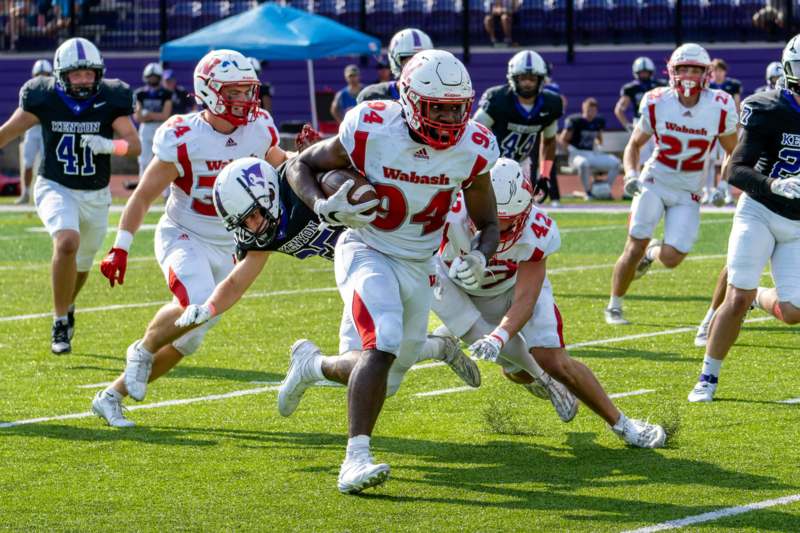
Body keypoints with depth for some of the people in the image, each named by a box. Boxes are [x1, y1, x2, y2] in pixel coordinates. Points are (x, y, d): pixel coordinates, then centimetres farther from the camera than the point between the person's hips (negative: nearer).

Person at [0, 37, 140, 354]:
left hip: (95, 195, 3)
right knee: (68, 242, -29)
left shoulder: (110, 100, -10)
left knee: (81, 264, 18)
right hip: (55, 188, -3)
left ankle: (67, 305, 52)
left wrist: (107, 145, -35)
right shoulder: (45, 99, -12)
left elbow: (134, 145, -16)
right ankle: (60, 323, -16)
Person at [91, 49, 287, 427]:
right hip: (183, 236, -5)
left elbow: (279, 165, 19)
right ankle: (143, 349, -3)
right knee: (196, 304, -34)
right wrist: (120, 247, -18)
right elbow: (143, 196, -11)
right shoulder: (183, 138, -17)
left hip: (225, 247, 5)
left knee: (187, 340, 6)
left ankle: (111, 396, 21)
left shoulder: (258, 130, -3)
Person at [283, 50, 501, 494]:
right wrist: (321, 205, -27)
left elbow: (487, 223, 0)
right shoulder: (370, 131, -22)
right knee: (381, 346, -31)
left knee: (381, 382, 13)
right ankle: (356, 458, -25)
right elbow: (300, 166, -7)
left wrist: (480, 256, -23)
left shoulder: (471, 149, -14)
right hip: (368, 253, -5)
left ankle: (312, 363, 45)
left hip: (419, 266, 5)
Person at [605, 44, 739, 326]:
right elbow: (634, 145, 5)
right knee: (635, 248, -11)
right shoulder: (656, 104, -10)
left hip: (688, 193, 1)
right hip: (654, 182, -1)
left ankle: (653, 252, 28)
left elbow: (732, 153, 4)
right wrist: (630, 174, -13)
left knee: (671, 258, -10)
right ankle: (614, 306, 10)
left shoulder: (720, 109, -12)